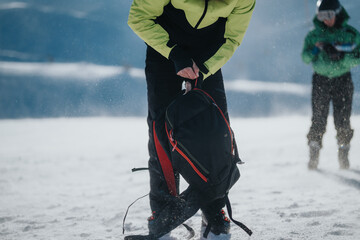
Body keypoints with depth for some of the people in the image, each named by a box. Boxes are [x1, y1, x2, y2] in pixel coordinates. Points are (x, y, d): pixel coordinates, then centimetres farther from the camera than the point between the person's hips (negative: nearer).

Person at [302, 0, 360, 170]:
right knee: (318, 119, -7)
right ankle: (314, 155, -1)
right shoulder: (314, 34, 6)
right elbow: (306, 57, 1)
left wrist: (341, 56, -20)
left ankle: (343, 155, 8)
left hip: (342, 80, -1)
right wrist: (317, 50, -19)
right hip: (320, 80, 1)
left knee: (342, 121, -5)